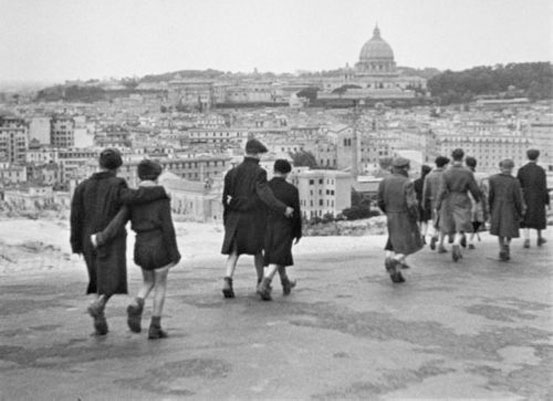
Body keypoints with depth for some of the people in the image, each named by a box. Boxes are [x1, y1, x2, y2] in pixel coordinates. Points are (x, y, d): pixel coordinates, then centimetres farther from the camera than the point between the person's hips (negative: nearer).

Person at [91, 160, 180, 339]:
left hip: (141, 246, 4)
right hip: (159, 245, -4)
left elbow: (118, 221, -10)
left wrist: (101, 239, -6)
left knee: (148, 282, 24)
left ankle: (136, 306, -4)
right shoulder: (162, 196, -10)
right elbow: (167, 228, -12)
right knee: (161, 285, 12)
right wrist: (174, 253, -5)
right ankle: (155, 327, 8)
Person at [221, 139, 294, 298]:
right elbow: (265, 195, -26)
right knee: (258, 249, 17)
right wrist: (283, 209, -30)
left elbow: (226, 198, 8)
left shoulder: (232, 172, 5)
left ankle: (227, 280, -23)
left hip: (235, 219, 3)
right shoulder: (259, 172, -11)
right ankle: (261, 282, 27)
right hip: (254, 219, -3)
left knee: (234, 252, 1)